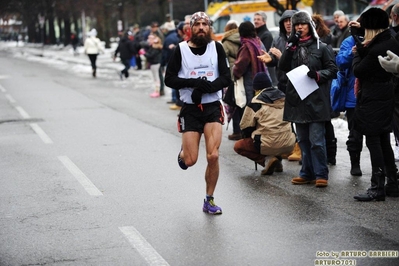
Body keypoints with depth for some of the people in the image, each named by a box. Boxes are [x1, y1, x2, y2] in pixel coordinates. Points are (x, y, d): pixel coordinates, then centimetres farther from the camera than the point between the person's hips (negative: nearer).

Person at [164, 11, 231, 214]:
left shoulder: (216, 48, 2)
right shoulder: (181, 49, -2)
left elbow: (226, 78, -2)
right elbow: (169, 79, -5)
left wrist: (207, 87, -19)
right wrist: (194, 83, -19)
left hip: (213, 108, 1)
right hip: (190, 109, -1)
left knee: (213, 156, -11)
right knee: (190, 160, -4)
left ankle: (209, 200, 8)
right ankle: (183, 152, 36)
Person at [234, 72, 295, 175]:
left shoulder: (256, 102, -3)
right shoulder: (284, 98, 13)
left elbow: (246, 127, 1)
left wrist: (250, 138, 22)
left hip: (269, 145, -6)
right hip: (289, 144, 6)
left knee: (238, 146, 14)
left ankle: (265, 160, -5)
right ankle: (277, 159, 13)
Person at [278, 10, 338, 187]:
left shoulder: (321, 47, -1)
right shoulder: (293, 47, 12)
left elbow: (332, 70, -1)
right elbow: (283, 67, -1)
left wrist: (318, 75, -18)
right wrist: (291, 46, -9)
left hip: (316, 100, -5)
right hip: (297, 99, 5)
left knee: (316, 140, -8)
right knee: (303, 140, 11)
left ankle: (321, 174, -1)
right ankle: (307, 173, 19)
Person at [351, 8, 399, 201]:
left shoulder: (376, 50, -24)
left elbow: (358, 70, -12)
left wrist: (358, 52, 3)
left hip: (372, 100, -9)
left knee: (373, 142, -4)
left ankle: (377, 188, -1)